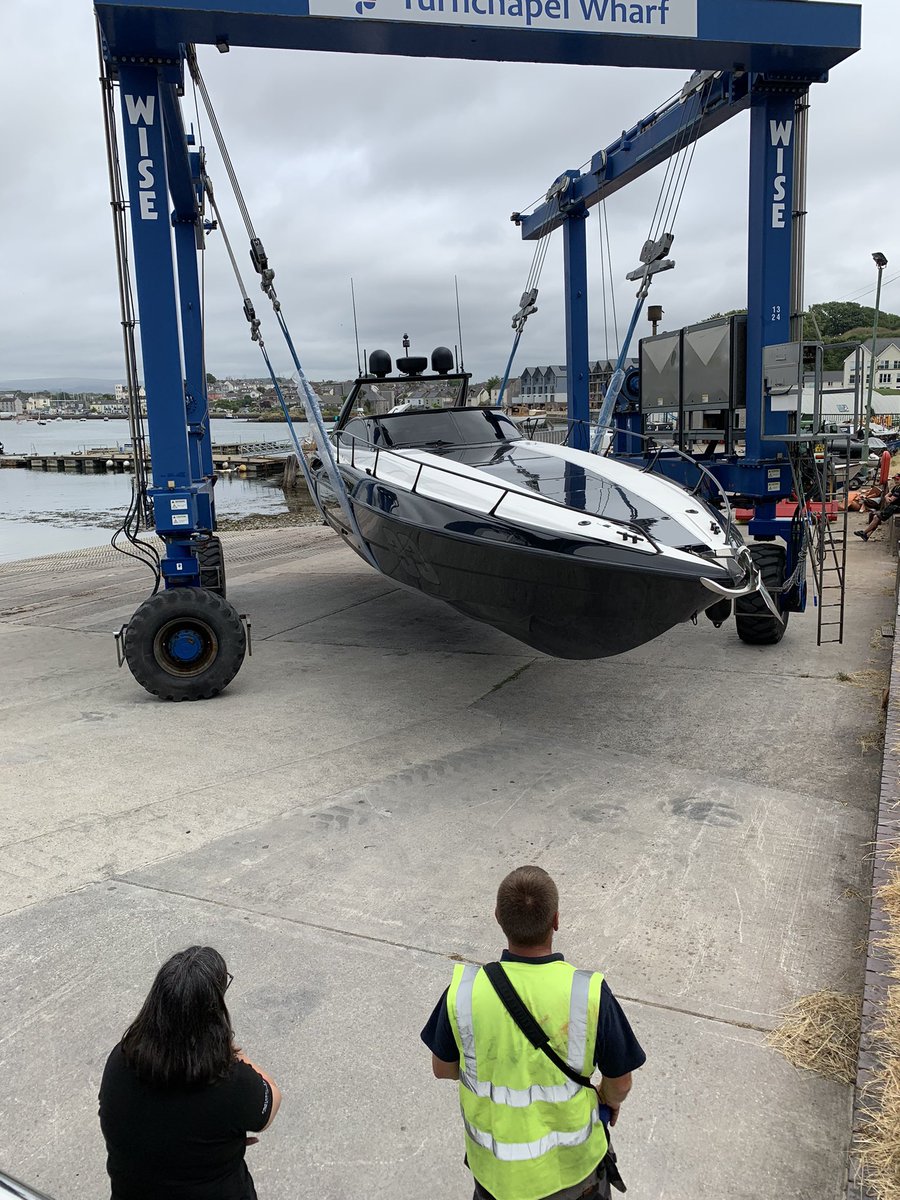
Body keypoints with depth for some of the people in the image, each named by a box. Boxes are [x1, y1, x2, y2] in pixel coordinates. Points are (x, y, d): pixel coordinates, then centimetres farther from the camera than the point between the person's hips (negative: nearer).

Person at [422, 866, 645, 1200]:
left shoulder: (464, 991, -24)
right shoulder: (589, 994, -28)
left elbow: (443, 1068, -6)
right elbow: (620, 1083, -12)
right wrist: (610, 1099, 11)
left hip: (493, 1163, 1)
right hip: (569, 1162, 0)